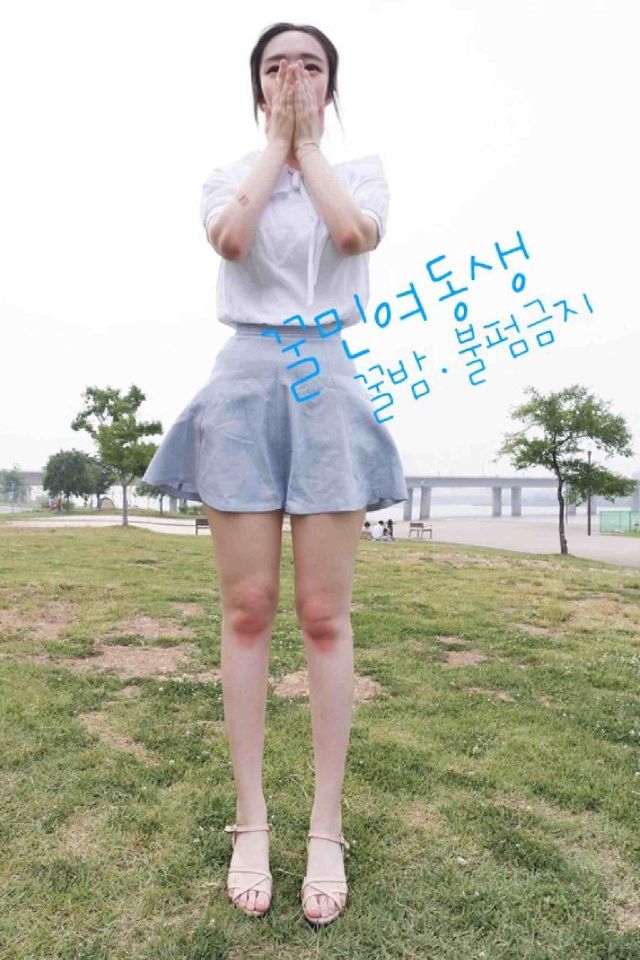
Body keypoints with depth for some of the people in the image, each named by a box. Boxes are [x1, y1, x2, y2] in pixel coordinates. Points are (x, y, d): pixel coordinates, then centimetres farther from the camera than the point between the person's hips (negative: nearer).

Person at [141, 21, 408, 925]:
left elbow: (357, 236, -8)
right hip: (244, 384, 1)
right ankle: (251, 820, 13)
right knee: (247, 609, -2)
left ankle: (327, 828, 11)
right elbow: (230, 240, -6)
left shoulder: (360, 168, 16)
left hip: (328, 386, -1)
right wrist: (274, 144, 6)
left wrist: (310, 145, 6)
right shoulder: (229, 174, 18)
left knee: (325, 614, -4)